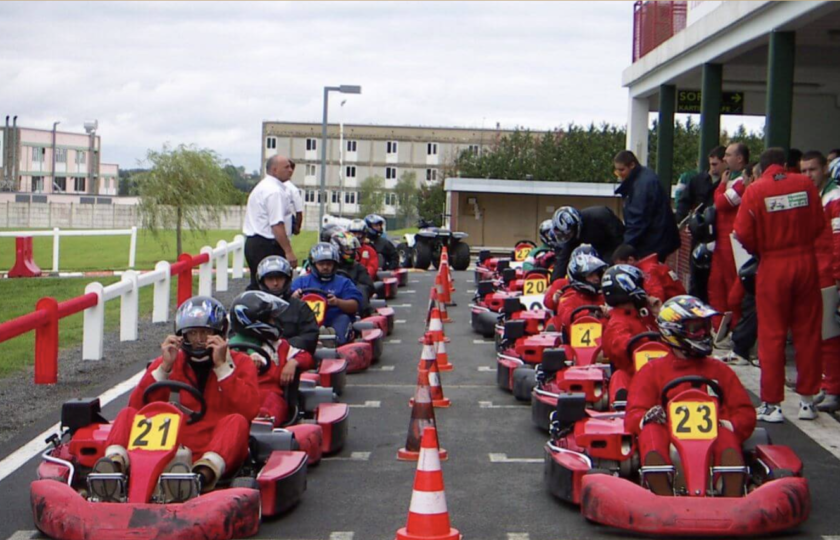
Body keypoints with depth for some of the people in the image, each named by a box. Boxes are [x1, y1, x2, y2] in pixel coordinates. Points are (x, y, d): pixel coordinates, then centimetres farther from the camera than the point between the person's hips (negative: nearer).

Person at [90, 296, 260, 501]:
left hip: (217, 450, -2)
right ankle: (116, 463, -45)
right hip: (171, 451, 2)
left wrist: (222, 366, -7)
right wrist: (165, 367, -4)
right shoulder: (169, 362, 19)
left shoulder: (239, 363, 12)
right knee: (128, 414, -14)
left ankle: (204, 474, -58)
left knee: (236, 421, -30)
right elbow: (137, 406, 3)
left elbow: (249, 410, -7)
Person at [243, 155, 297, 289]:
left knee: (257, 286, 14)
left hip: (252, 242, 10)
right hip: (267, 246, -10)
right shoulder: (275, 191, -15)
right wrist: (288, 251, -23)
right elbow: (277, 225, -22)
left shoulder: (262, 187, 19)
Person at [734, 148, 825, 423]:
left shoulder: (755, 190, -8)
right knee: (807, 331, 10)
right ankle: (807, 399, 16)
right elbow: (819, 224, 2)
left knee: (772, 335, 4)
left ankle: (771, 403, 5)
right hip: (806, 262, 2)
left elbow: (744, 233, -8)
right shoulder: (806, 184, -1)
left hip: (773, 266, -2)